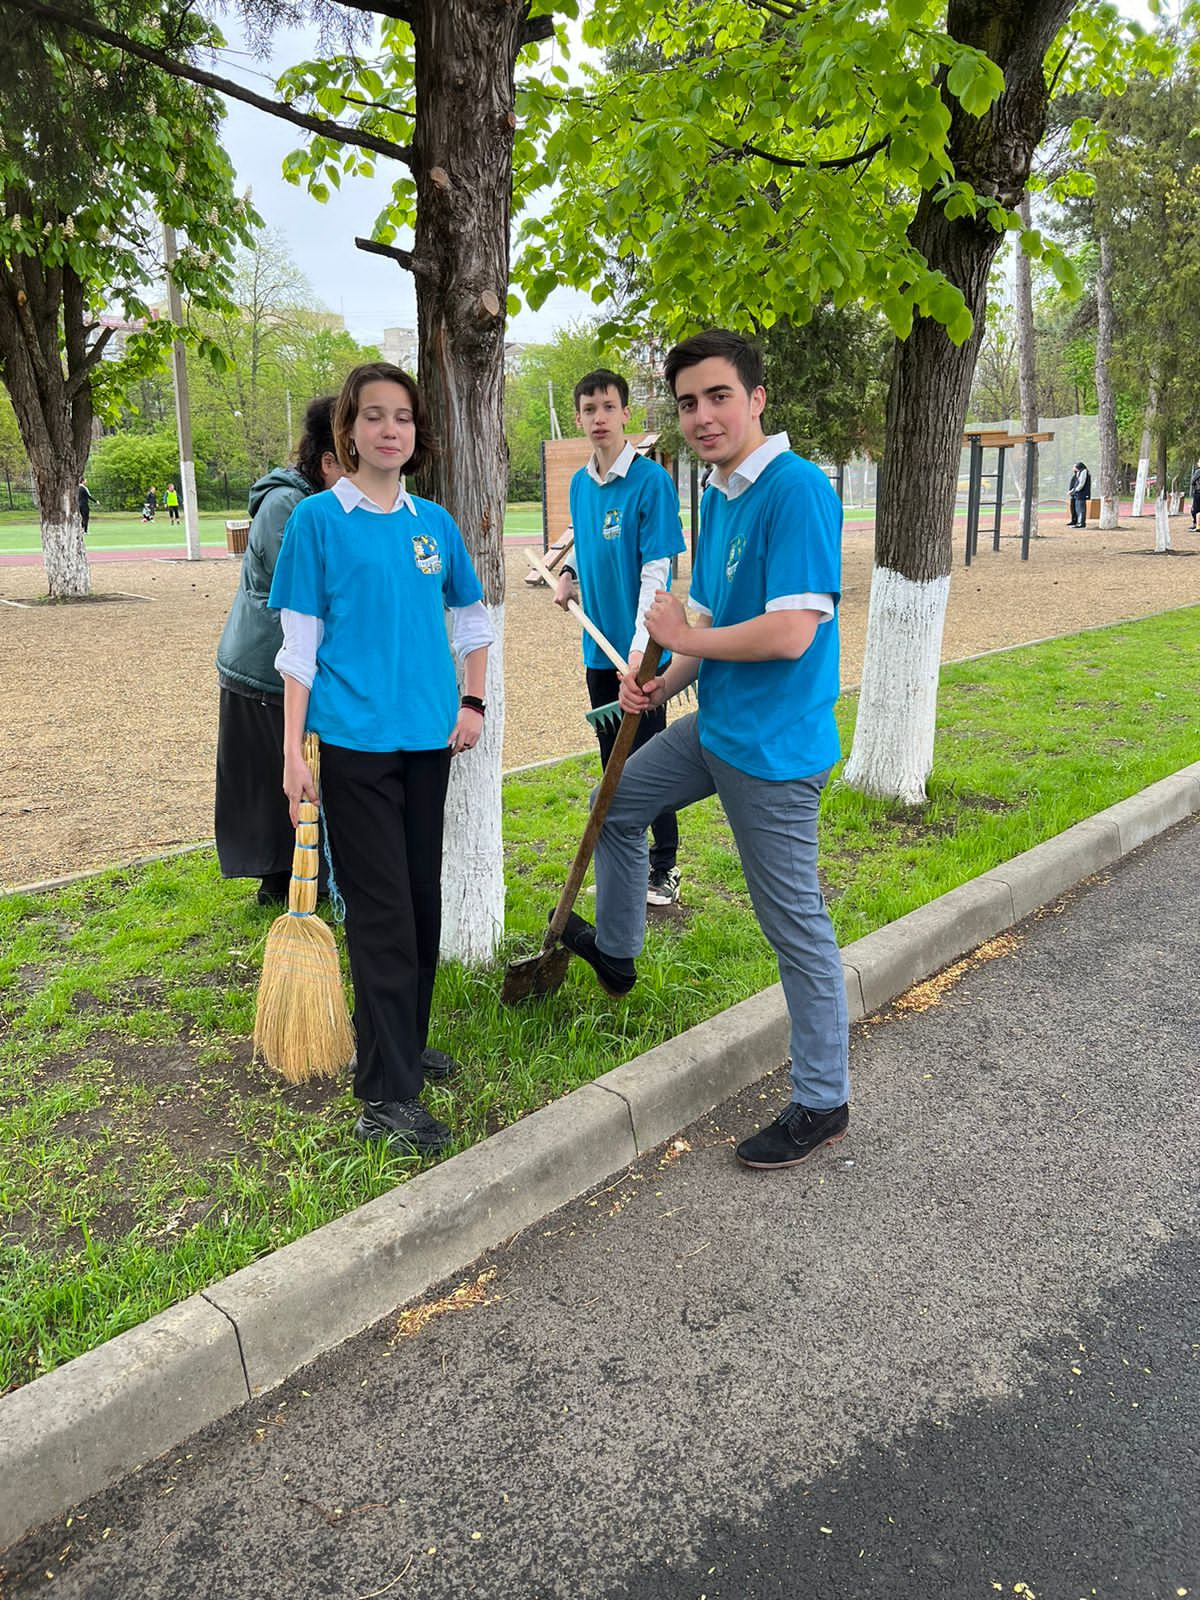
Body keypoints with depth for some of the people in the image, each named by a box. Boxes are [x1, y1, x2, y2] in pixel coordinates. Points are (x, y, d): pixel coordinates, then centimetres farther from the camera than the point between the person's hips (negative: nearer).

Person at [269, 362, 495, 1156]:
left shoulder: (435, 523, 8)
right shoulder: (319, 519, -4)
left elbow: (474, 620, 19)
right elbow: (299, 644, -4)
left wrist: (473, 703, 8)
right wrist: (294, 749, -9)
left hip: (428, 736, 5)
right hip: (354, 740, -5)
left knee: (422, 896, 12)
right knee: (381, 908, -5)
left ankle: (403, 1041, 30)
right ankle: (385, 1094, 2)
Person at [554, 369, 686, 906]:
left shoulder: (651, 480, -12)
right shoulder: (579, 484, 8)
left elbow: (656, 570, -17)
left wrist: (640, 646, -24)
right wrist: (568, 573, 4)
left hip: (639, 649, -7)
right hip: (599, 646, 7)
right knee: (613, 762, 15)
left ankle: (663, 871, 15)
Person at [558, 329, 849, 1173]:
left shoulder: (797, 489, -19)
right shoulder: (718, 497, 10)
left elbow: (790, 632, -27)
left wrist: (684, 638, -13)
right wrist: (664, 685, 2)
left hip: (772, 746, -9)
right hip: (716, 727, 10)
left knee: (796, 925, 1)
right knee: (619, 802, 25)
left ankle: (823, 1102, 18)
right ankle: (615, 949, 47)